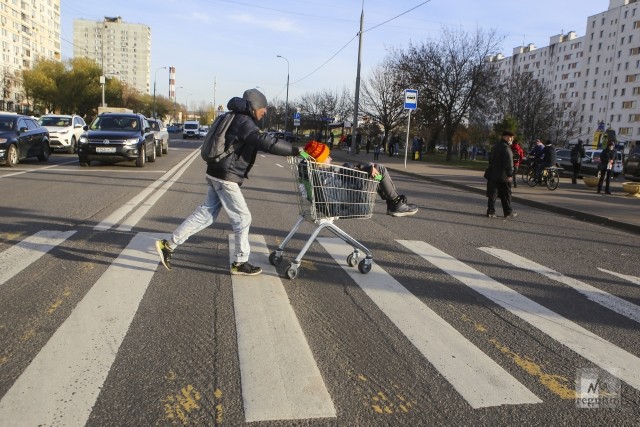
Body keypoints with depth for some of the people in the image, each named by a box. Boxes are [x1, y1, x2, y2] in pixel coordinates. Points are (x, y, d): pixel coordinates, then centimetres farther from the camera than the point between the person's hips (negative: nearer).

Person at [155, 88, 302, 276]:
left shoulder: (239, 120, 16)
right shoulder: (244, 122, -16)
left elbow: (257, 142, 22)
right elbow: (265, 142, -29)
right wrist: (296, 150, -29)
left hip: (218, 174, 10)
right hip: (226, 177, -10)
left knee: (205, 213, 13)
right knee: (242, 218, 1)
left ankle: (168, 245, 15)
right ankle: (240, 263, 12)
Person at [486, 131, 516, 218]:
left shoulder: (495, 146, 14)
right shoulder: (506, 148, -14)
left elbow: (491, 159, 22)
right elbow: (508, 162, -22)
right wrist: (510, 174, -23)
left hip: (493, 175, 8)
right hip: (503, 176, -8)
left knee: (493, 194, 7)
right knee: (506, 195, 4)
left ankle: (490, 211, 4)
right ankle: (508, 212, 12)